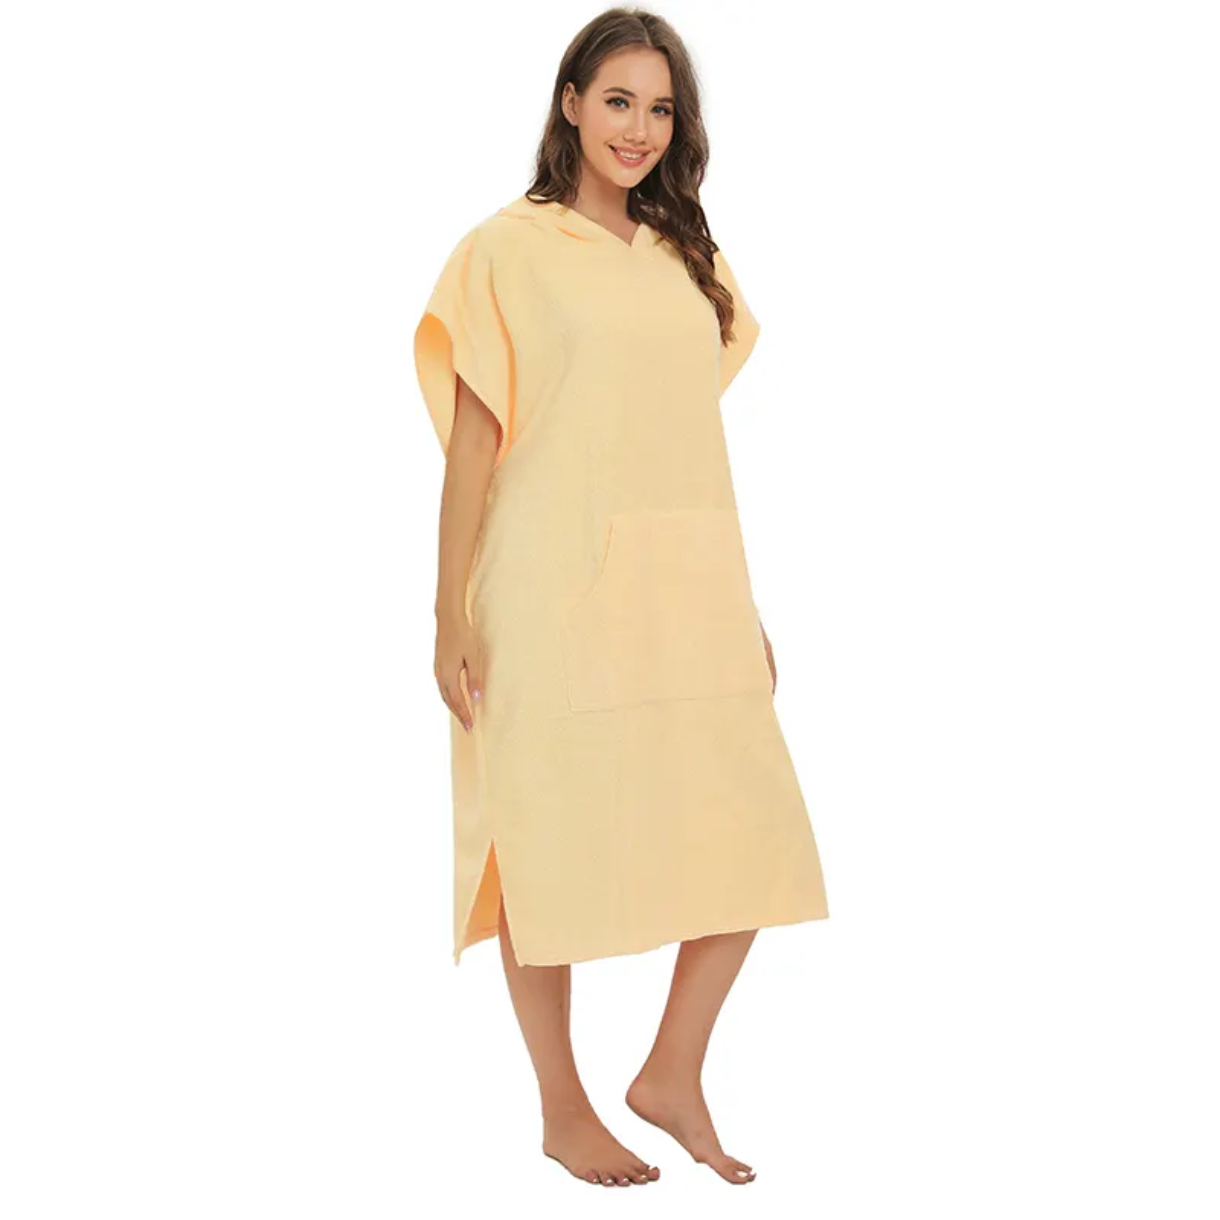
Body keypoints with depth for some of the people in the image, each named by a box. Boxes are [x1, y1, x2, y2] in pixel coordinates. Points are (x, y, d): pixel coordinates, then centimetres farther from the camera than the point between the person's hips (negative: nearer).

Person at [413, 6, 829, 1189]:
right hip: (556, 598, -5)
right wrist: (451, 620, -9)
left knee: (755, 836, 2)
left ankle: (672, 1076, 21)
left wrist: (743, 604, 15)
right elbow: (472, 440, -5)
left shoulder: (686, 258, 15)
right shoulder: (508, 249, -1)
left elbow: (694, 439, 16)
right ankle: (563, 1114, 21)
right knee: (551, 845, 3)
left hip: (688, 594, 6)